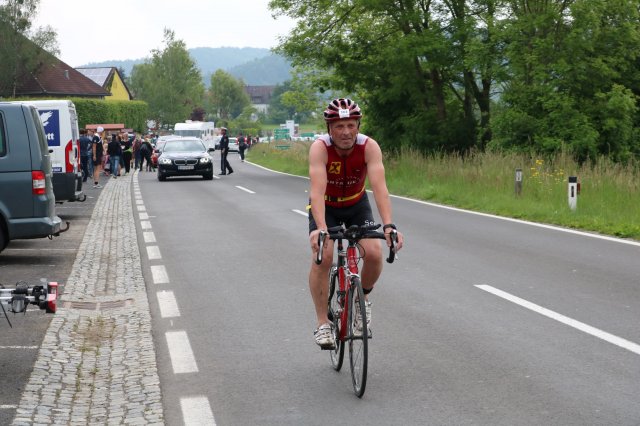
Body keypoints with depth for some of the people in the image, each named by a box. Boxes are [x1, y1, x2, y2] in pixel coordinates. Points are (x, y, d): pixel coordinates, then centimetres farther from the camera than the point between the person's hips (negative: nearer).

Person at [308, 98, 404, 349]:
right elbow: (317, 191, -42)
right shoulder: (320, 148, -31)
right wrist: (320, 228, -56)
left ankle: (363, 296, 14)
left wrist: (389, 225, -51)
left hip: (356, 205, 2)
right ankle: (323, 323, -10)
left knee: (374, 253, -18)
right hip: (326, 206, -1)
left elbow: (379, 187, -38)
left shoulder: (369, 147, -27)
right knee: (322, 257, -23)